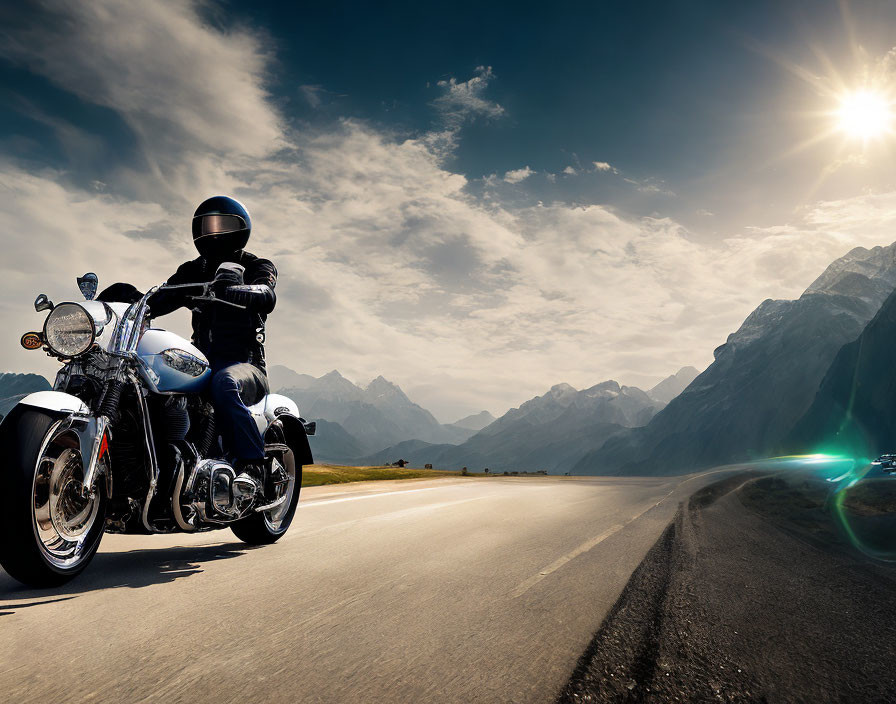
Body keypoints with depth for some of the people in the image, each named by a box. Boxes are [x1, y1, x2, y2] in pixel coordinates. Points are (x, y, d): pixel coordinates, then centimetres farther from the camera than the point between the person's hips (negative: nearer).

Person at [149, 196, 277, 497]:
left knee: (224, 383, -39)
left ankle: (252, 464, -34)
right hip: (200, 364, 5)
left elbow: (266, 296, -18)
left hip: (245, 364, -5)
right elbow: (162, 299, 7)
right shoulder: (192, 270, 23)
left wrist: (224, 291, -37)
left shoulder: (257, 266, 7)